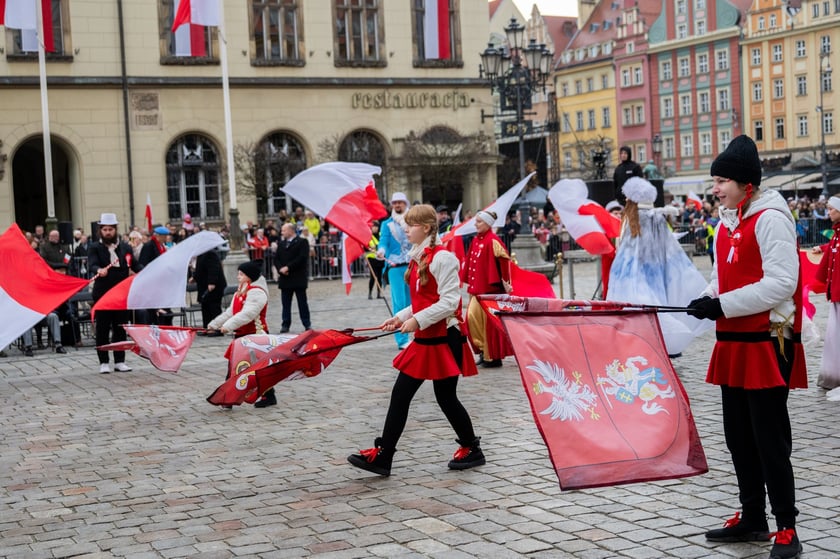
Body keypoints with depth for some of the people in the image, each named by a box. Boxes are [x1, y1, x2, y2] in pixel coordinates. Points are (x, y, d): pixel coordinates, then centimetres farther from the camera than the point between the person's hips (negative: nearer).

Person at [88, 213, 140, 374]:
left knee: (120, 328, 7)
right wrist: (99, 270, -38)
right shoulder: (95, 248, 0)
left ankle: (120, 361, 14)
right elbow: (92, 265, -16)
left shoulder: (125, 247, 10)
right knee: (102, 329, 2)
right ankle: (104, 362, 9)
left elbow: (134, 266, 8)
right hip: (102, 294, -3)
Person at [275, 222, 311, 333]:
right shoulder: (281, 243, 16)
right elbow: (276, 259, 12)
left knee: (302, 302, 2)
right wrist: (280, 268, -9)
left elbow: (302, 258, -14)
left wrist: (288, 267, -17)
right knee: (285, 303, 6)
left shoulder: (302, 242, -3)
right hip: (285, 278, 5)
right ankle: (285, 324, 11)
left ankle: (307, 324, 8)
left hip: (298, 278, -5)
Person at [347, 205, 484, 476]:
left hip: (445, 339, -9)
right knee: (400, 395, 5)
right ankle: (382, 455, 8)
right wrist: (401, 318, 8)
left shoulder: (442, 258, -15)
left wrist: (417, 320, -22)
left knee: (446, 397, 3)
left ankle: (471, 449, 23)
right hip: (424, 340, 9)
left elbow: (449, 302, -20)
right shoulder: (417, 259, 12)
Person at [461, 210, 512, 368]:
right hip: (477, 288, 7)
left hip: (490, 288, -7)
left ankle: (493, 357, 7)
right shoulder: (476, 240, 11)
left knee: (490, 322, -2)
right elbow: (469, 262, 17)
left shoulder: (492, 241, -13)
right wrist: (468, 281, 16)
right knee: (472, 316, 2)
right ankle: (483, 348, 16)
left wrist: (505, 281, -13)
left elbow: (504, 260, -14)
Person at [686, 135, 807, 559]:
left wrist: (722, 305, -20)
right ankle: (752, 519, 26)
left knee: (770, 439, -4)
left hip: (766, 344, -9)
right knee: (739, 436, 14)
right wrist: (706, 300, 0)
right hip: (733, 344, 9)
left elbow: (780, 283, -20)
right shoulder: (725, 223, 13)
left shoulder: (771, 218, -13)